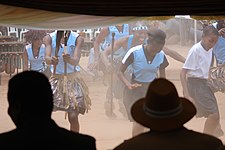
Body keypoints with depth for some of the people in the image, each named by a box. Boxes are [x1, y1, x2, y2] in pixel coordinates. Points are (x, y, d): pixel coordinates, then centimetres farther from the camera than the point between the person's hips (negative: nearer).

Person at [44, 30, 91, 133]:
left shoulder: (77, 39, -6)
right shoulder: (49, 38, -2)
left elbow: (76, 61, -18)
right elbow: (47, 58, -17)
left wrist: (69, 59, -43)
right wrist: (51, 60, -42)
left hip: (73, 80, -2)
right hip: (56, 79, 2)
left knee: (73, 116, -9)